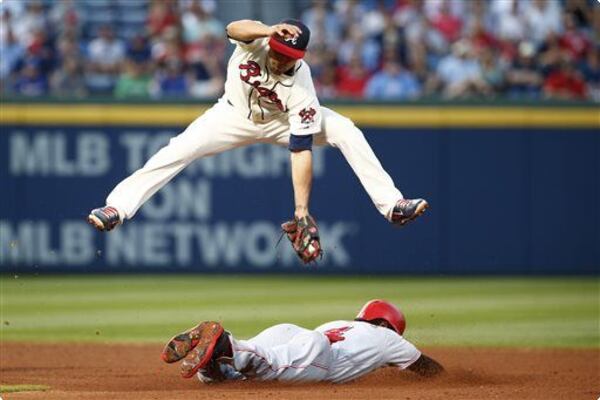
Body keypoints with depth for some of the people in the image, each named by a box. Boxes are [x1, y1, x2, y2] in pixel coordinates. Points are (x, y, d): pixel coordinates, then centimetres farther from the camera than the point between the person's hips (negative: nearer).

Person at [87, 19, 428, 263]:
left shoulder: (301, 93, -33)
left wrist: (302, 212, -38)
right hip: (236, 115, 1)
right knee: (180, 150, -21)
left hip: (282, 123, -1)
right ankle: (118, 207, -17)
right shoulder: (257, 39, -29)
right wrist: (269, 31, -73)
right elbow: (233, 29, -52)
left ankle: (390, 203, -17)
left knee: (345, 130, -22)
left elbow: (301, 151, -34)